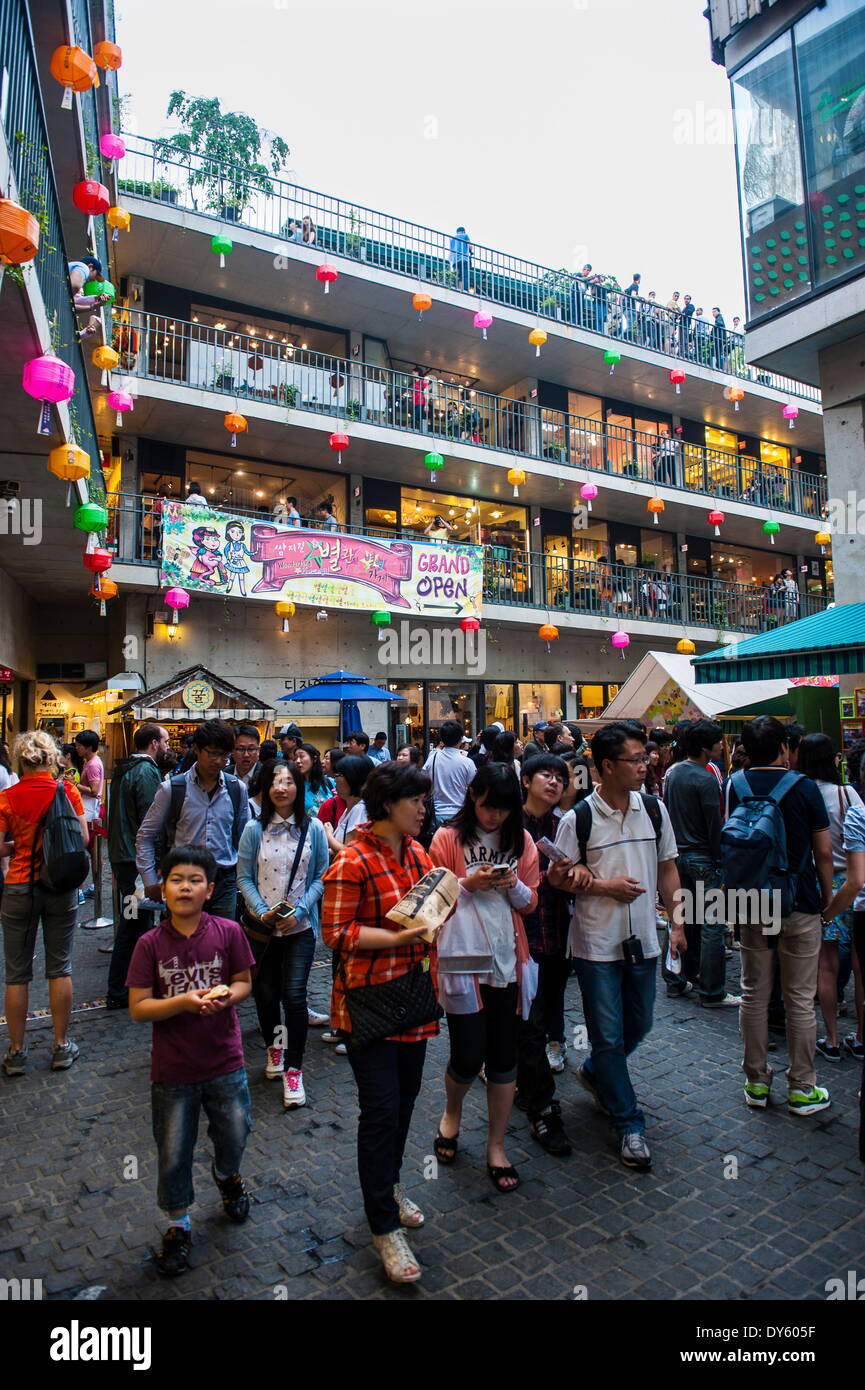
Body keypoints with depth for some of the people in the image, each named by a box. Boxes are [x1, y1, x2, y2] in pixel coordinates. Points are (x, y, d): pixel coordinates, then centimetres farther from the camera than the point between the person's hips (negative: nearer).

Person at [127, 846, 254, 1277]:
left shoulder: (228, 932, -12)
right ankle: (178, 1226, 40)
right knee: (174, 1153, 13)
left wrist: (228, 995, -22)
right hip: (173, 1069, -1)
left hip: (225, 1063, 1)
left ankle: (227, 1175, 52)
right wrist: (183, 1002, -27)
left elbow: (244, 982, -1)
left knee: (235, 1135, 17)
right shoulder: (150, 943, -13)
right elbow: (138, 1008, -12)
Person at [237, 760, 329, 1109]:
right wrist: (263, 911, -15)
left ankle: (293, 1070, 10)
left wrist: (299, 910, -14)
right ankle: (273, 1046, 41)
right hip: (261, 925, 1)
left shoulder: (313, 829, -4)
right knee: (265, 993, 13)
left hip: (300, 926, -1)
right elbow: (244, 877, -2)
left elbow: (321, 877, -2)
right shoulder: (254, 829, -5)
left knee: (294, 995, -7)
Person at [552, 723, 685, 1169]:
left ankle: (595, 1073, 45)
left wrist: (677, 923, 5)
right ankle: (629, 1124, 22)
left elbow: (667, 868, 9)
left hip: (642, 940, 5)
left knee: (638, 1025, 18)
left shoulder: (654, 809, 0)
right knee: (609, 1035, 4)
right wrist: (605, 886, -17)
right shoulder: (578, 819, -13)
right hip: (596, 944, -4)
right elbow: (557, 877, -7)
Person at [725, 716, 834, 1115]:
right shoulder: (803, 787, -11)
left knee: (754, 995, 12)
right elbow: (824, 851, -5)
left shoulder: (733, 785, -4)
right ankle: (801, 1089, 19)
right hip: (800, 904, -2)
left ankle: (756, 1082, 23)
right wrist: (827, 895, 7)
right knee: (800, 1000, 8)